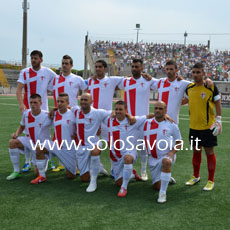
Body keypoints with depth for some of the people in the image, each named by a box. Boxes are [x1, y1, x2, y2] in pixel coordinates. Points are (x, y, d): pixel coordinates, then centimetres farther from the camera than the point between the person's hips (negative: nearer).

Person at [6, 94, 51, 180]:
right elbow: (22, 126, 10)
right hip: (30, 141, 4)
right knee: (12, 142, -23)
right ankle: (16, 172, -11)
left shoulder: (46, 116, -22)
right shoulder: (26, 113, -8)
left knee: (38, 173, -3)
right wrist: (16, 134, -9)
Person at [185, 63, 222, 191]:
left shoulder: (211, 87, -10)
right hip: (194, 126, 5)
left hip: (208, 127, -4)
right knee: (196, 152, 14)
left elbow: (218, 104, -6)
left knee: (209, 152, 2)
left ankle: (211, 181, 12)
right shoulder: (189, 88, 4)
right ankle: (196, 177, 30)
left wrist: (218, 121, -13)